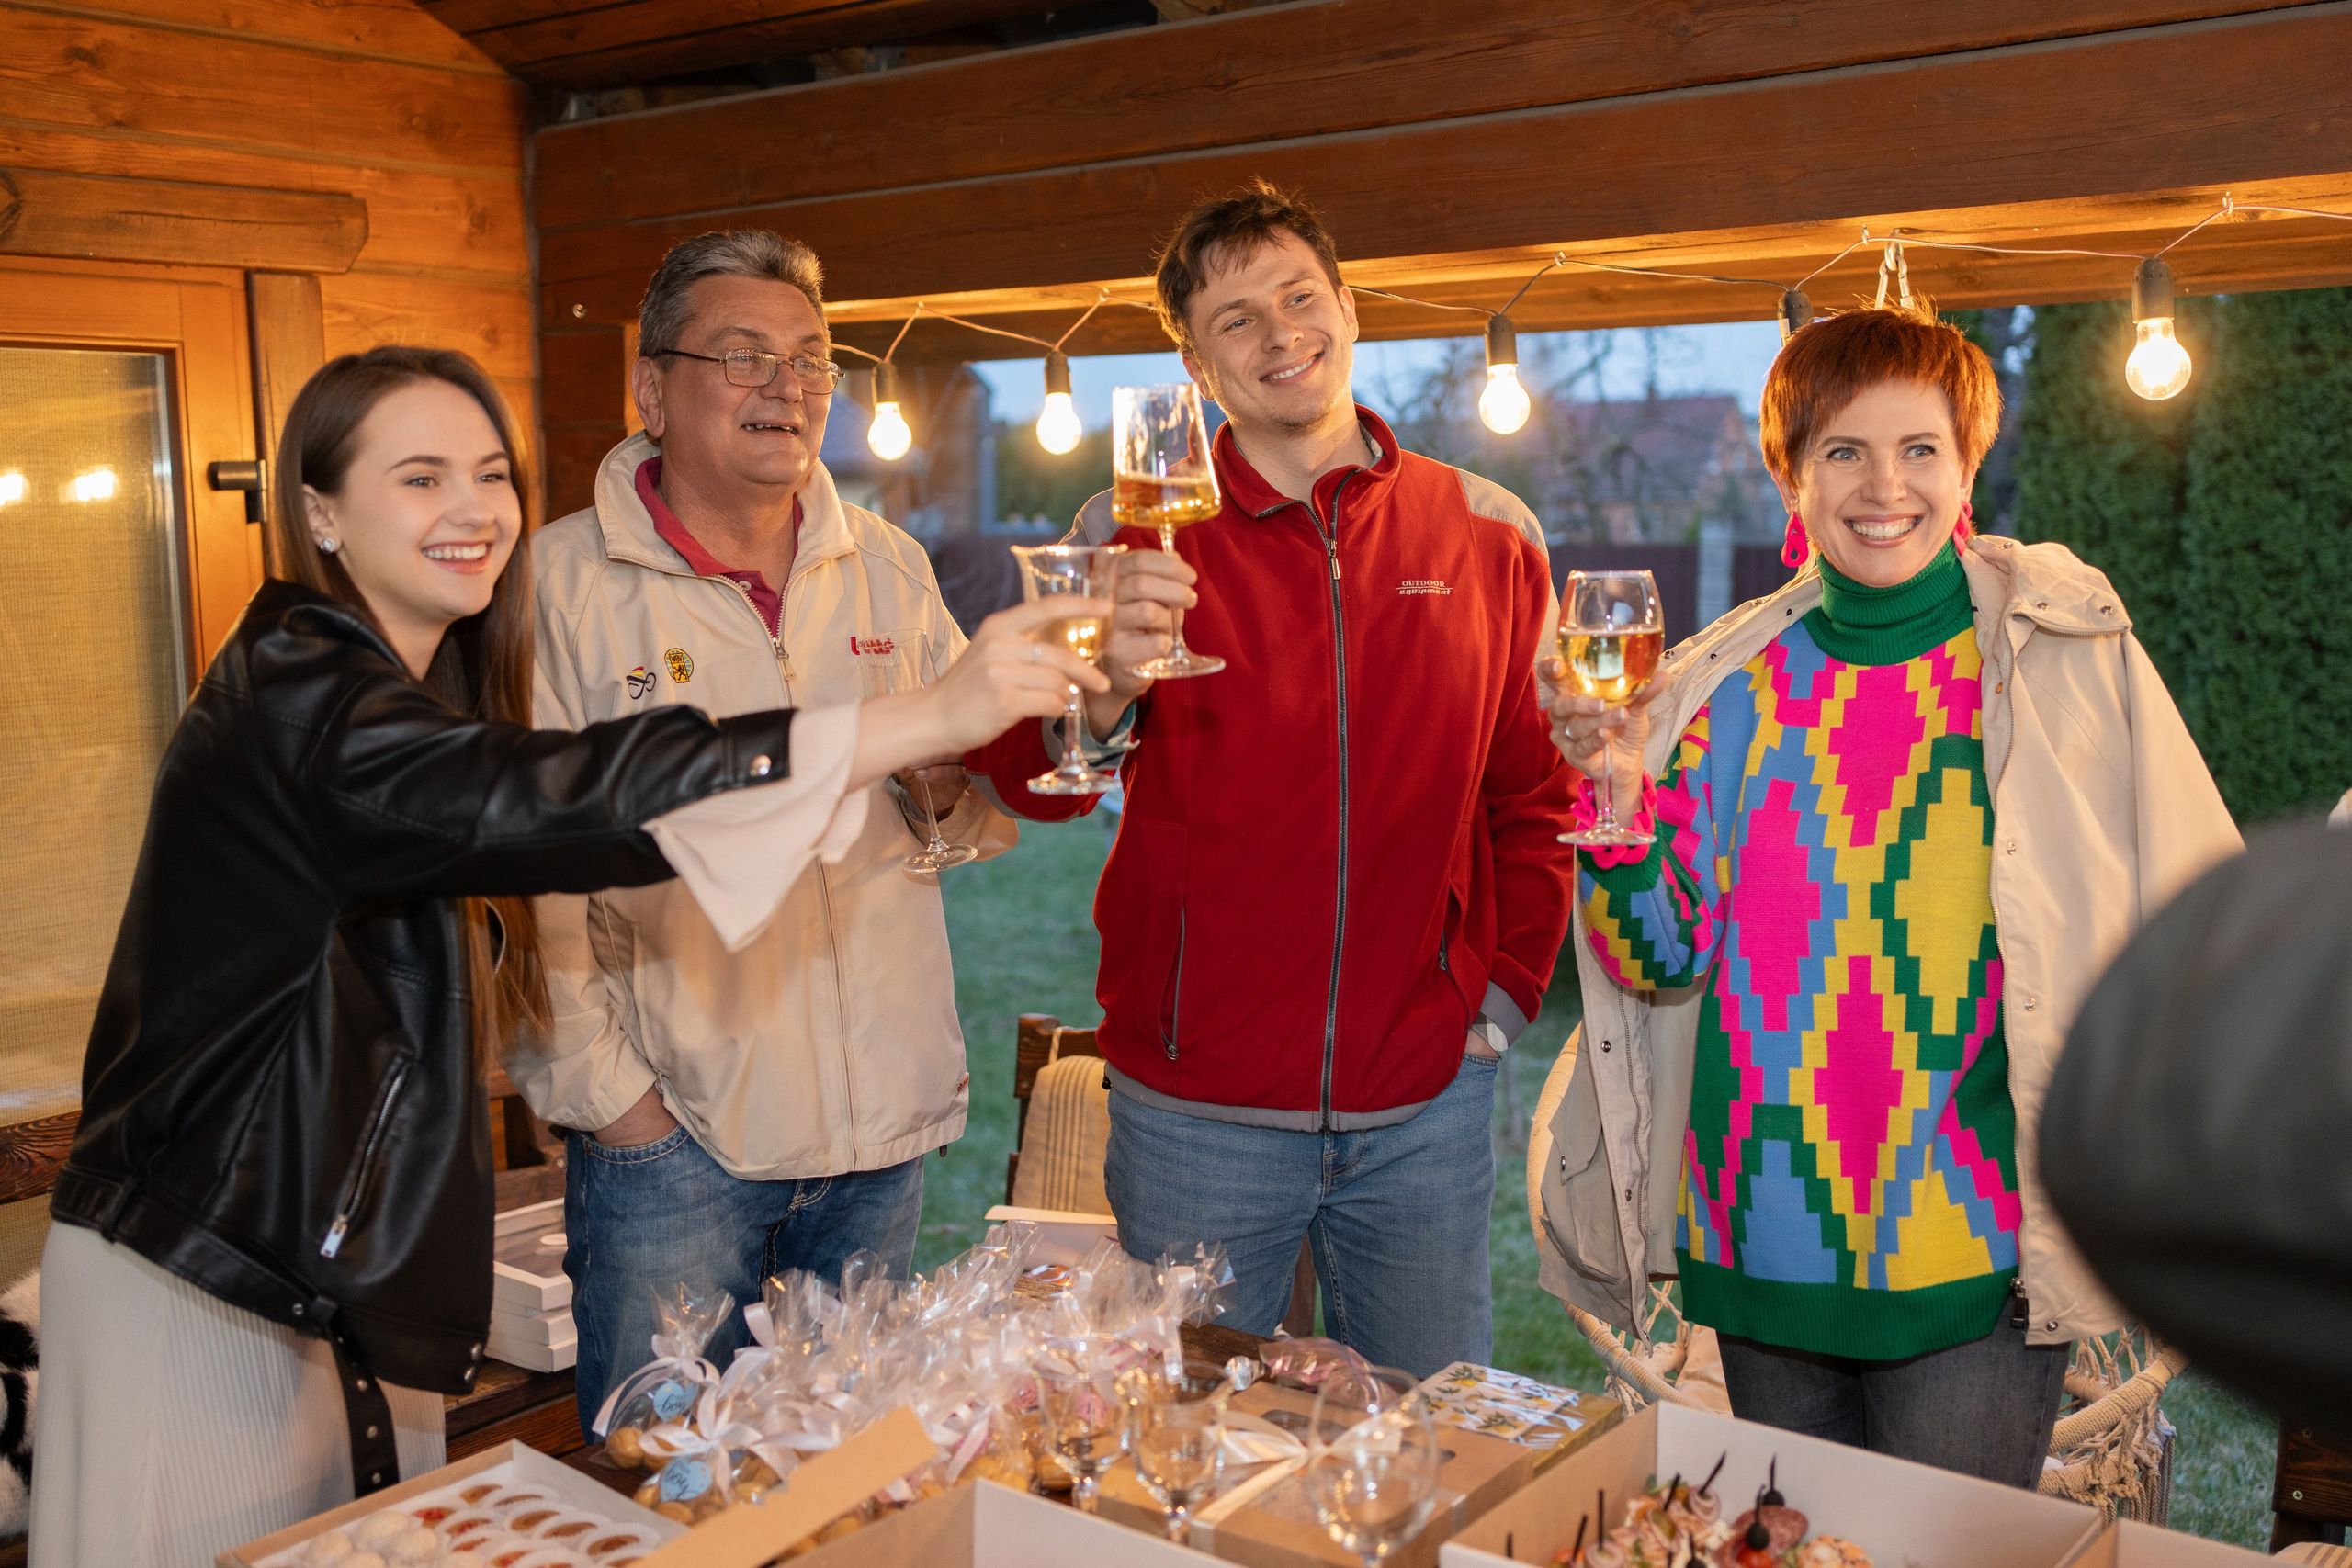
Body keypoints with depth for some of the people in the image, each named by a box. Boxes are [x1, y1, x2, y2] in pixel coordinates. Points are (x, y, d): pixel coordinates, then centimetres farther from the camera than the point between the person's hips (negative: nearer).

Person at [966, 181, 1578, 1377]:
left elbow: (1536, 785, 12)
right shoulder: (1138, 531, -3)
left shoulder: (1485, 530, 3)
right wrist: (1105, 692, -31)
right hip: (1194, 1109, -1)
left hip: (1427, 1107, 2)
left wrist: (1508, 987, 3)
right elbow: (1025, 783, -11)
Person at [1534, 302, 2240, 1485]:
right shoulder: (1728, 688, 3)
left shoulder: (2068, 655, -3)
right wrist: (1619, 807, -14)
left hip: (1982, 1256, -3)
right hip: (1763, 1245, 3)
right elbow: (1662, 961, 2)